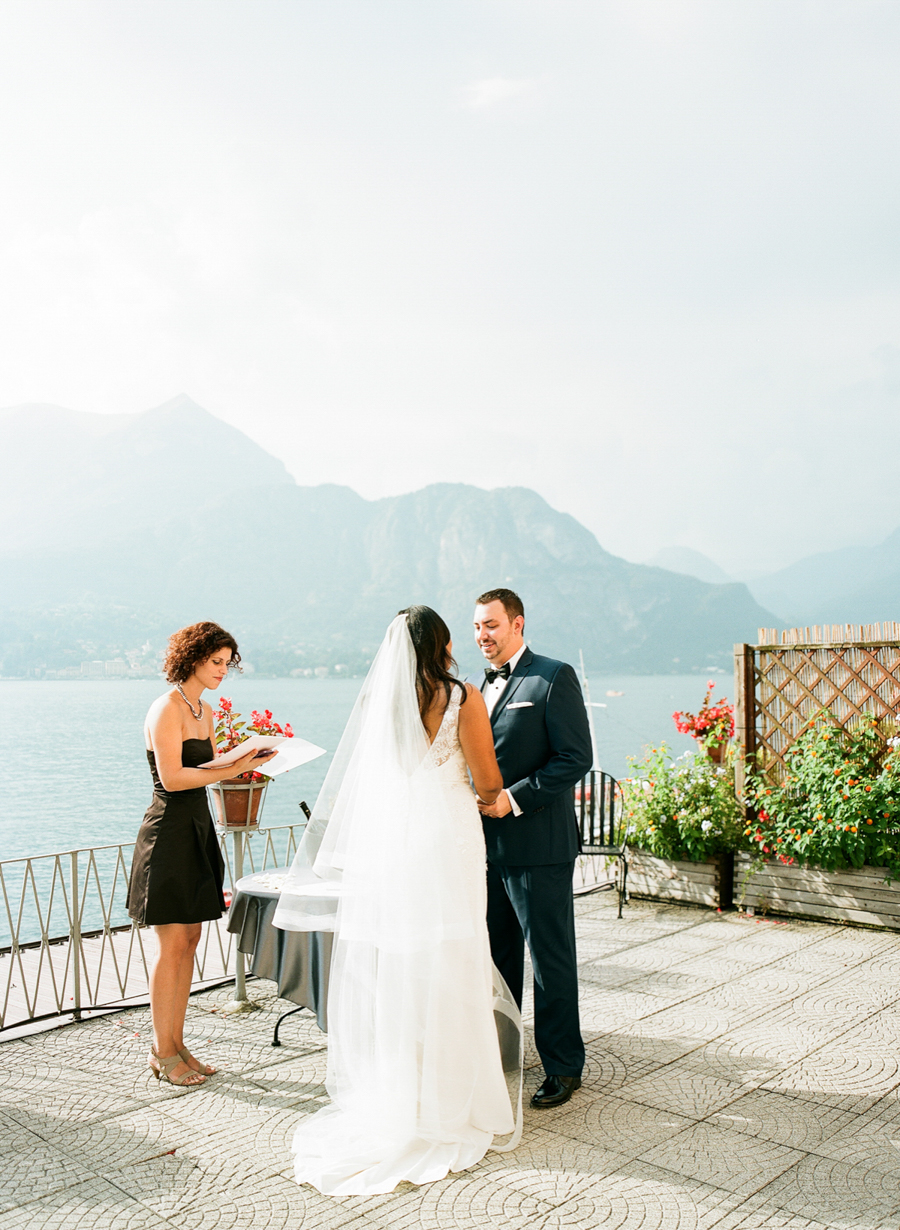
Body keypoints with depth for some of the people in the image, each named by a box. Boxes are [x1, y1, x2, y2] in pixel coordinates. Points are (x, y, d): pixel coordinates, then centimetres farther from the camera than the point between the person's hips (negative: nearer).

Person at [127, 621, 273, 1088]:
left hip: (198, 830, 9)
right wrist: (231, 770, -20)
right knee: (172, 944, -3)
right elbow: (172, 777, -20)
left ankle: (175, 1044, 20)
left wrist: (245, 758, -1)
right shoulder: (167, 708, -12)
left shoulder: (206, 713, 15)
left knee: (189, 940, 11)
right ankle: (162, 1052, 8)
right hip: (169, 832, -9)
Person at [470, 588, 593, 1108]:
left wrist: (514, 799, -18)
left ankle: (563, 1067, 15)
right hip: (487, 843, 8)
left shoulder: (554, 677, -8)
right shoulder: (482, 685, 16)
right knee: (496, 957, 17)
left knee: (552, 961, 2)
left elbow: (576, 758, -14)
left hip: (538, 848, -7)